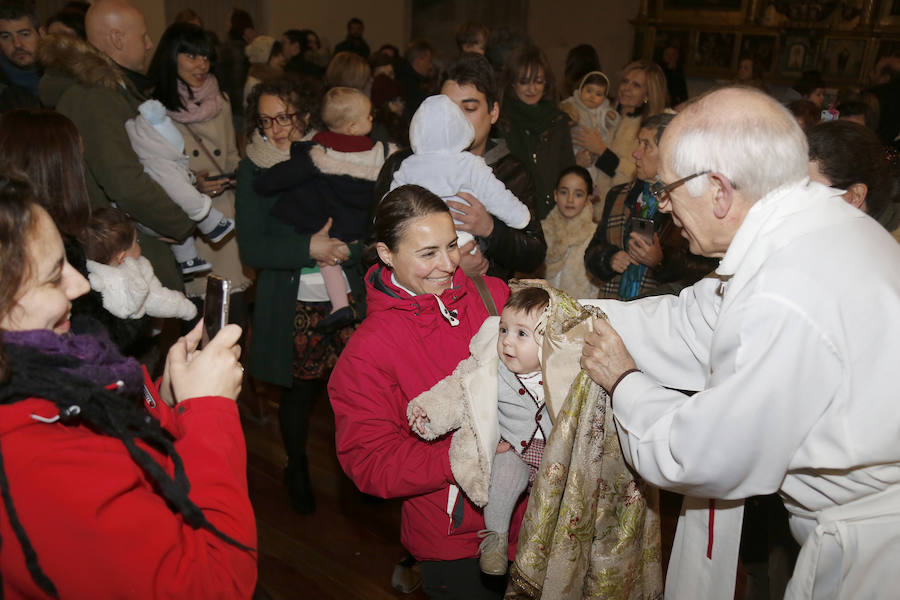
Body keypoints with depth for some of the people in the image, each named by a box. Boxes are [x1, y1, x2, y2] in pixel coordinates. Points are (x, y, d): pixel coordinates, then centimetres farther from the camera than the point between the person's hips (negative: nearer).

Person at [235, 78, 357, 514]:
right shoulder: (253, 171, 0)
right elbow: (251, 248, -8)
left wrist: (345, 247, -15)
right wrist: (309, 249, -18)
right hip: (293, 303, -1)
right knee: (299, 392, 10)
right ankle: (297, 471, 36)